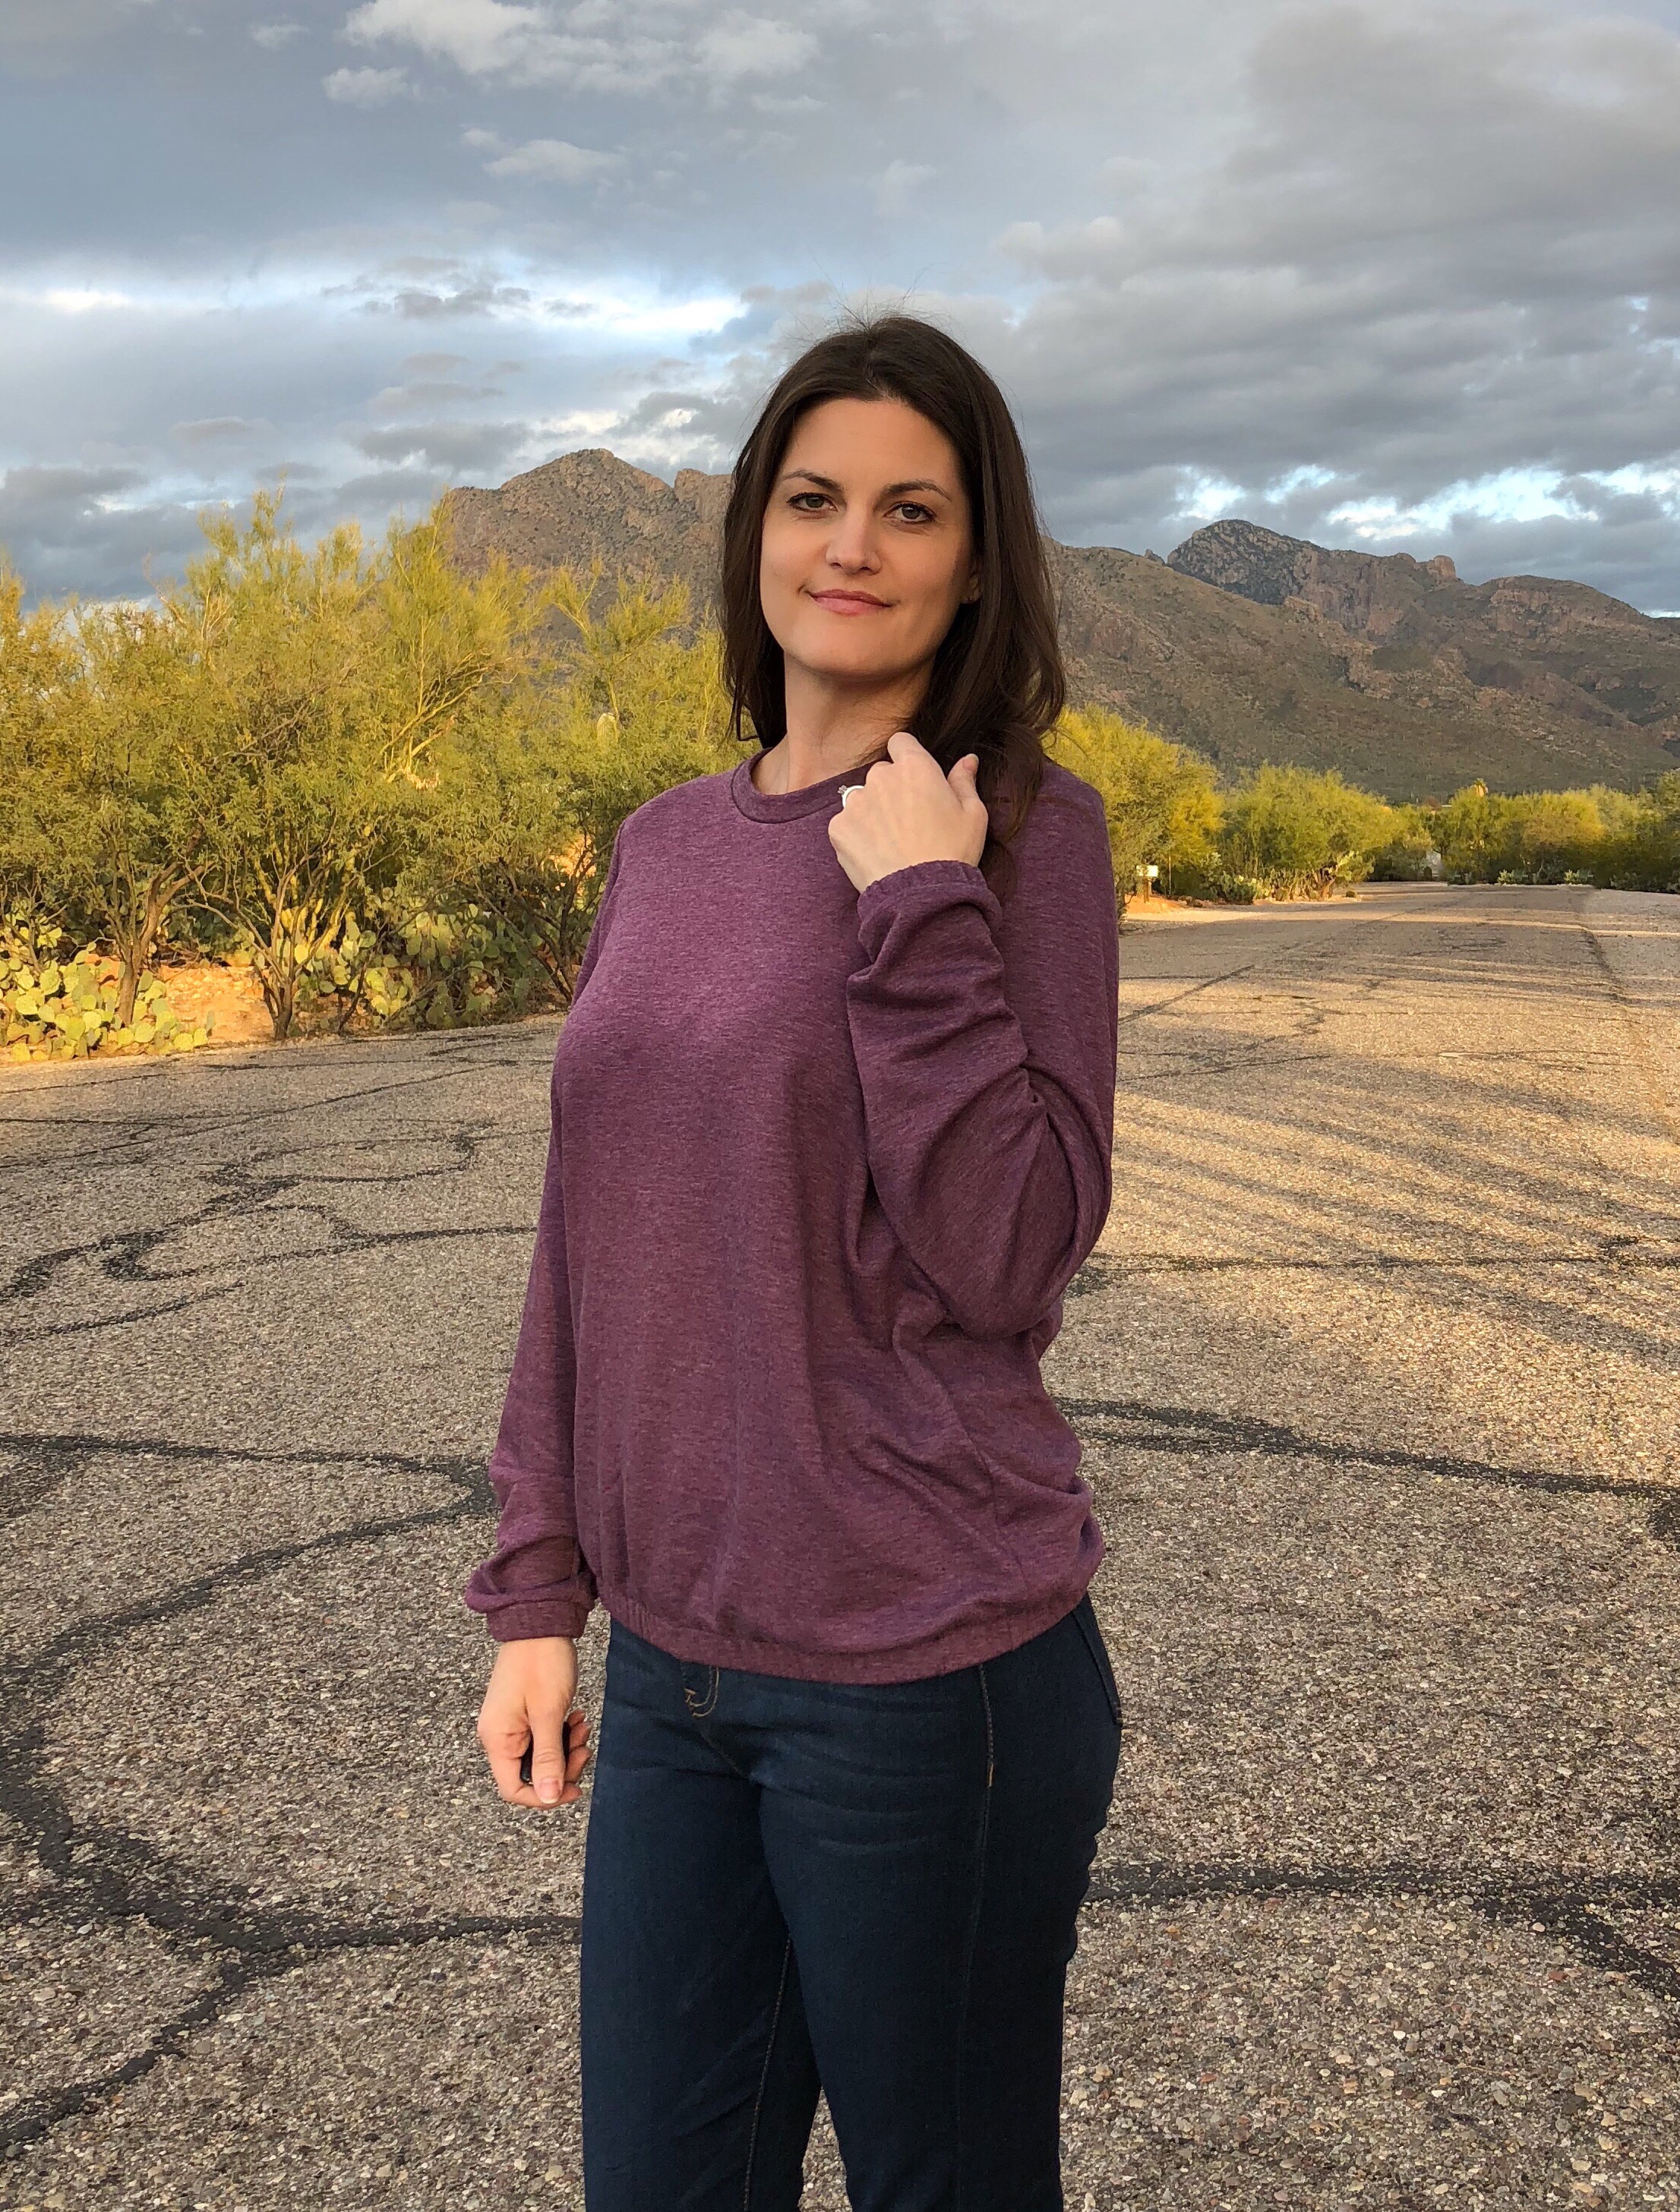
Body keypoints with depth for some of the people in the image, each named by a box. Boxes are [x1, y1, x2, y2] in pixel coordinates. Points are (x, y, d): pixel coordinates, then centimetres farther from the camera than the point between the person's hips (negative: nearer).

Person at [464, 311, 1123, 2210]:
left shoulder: (1025, 830, -8)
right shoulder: (666, 844, 7)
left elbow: (1010, 1264, -16)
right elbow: (584, 1246, 10)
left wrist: (922, 914, -20)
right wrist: (535, 1588, 10)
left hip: (925, 1675, -5)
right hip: (670, 1666, 5)